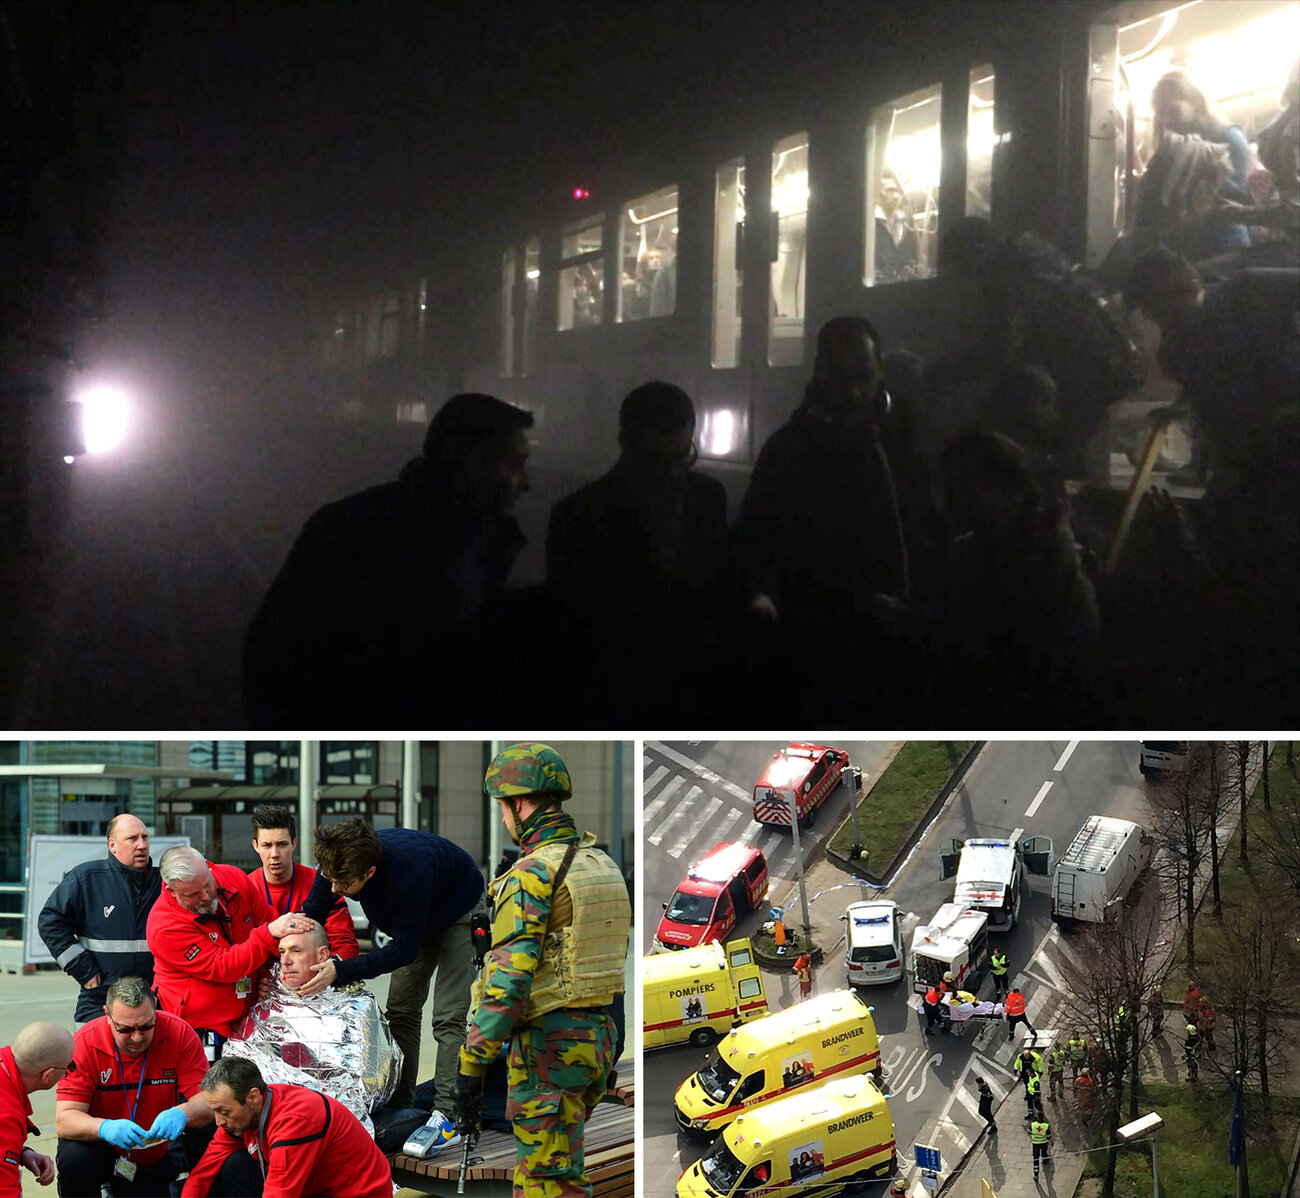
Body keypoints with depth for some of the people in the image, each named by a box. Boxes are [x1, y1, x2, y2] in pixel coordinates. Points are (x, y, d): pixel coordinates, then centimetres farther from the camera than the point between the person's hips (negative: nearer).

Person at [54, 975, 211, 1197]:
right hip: (100, 1148, -2)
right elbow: (64, 1120, -26)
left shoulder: (180, 1034, -17)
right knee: (74, 1160, -33)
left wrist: (182, 1113, -45)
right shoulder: (85, 1043, -21)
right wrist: (105, 1128, -47)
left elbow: (208, 1101, -21)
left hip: (156, 1155, 2)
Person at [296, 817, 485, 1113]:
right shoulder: (339, 862, -27)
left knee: (448, 1018, -14)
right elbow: (311, 912, -9)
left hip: (460, 910, -7)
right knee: (400, 1012, 4)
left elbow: (404, 950, -35)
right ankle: (400, 1102, 10)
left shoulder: (409, 873, -45)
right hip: (417, 921, 7)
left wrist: (340, 971, -40)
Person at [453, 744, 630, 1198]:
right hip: (595, 1037, 9)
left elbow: (508, 979, -22)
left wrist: (470, 1066, -18)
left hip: (547, 1046, -9)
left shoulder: (532, 875, -17)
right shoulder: (601, 867, 11)